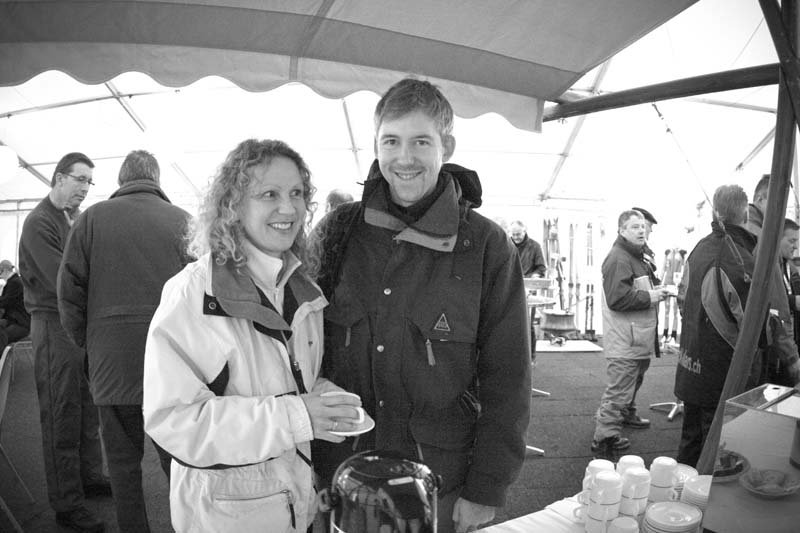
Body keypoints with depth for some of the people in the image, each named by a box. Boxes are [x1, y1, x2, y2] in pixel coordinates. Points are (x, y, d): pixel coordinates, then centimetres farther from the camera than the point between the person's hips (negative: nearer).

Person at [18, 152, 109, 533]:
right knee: (61, 416, 1)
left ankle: (90, 477, 31)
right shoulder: (40, 223, -11)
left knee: (88, 408, 16)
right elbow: (62, 281, -20)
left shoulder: (79, 220, 14)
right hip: (55, 326, -7)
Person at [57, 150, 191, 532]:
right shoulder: (182, 220, 0)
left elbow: (69, 290, 1)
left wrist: (87, 343, 13)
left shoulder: (92, 218, 1)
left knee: (123, 460, 12)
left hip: (112, 360, 0)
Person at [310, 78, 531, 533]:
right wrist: (306, 467, 1)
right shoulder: (337, 232, -3)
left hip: (440, 486, -1)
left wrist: (486, 491, -7)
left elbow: (507, 380, -6)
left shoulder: (487, 247, -10)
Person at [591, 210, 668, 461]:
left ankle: (626, 413, 47)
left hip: (638, 339, 11)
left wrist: (657, 292, 14)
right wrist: (649, 297, -19)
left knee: (634, 378, 26)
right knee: (619, 388, -8)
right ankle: (604, 438, -2)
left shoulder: (637, 258, 19)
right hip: (623, 342, -11)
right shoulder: (618, 259, -18)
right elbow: (617, 298, -27)